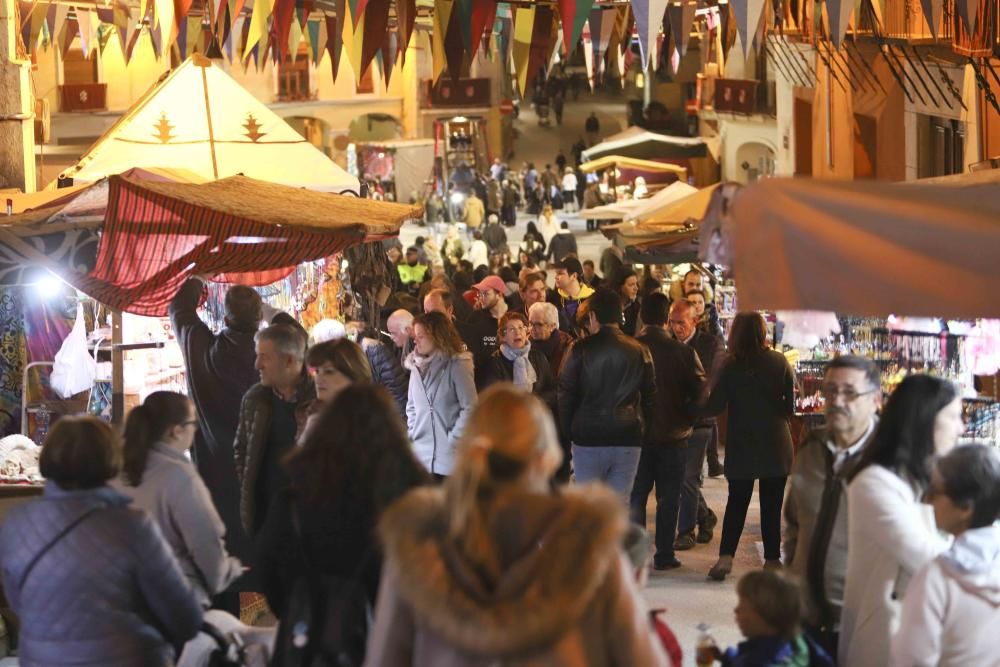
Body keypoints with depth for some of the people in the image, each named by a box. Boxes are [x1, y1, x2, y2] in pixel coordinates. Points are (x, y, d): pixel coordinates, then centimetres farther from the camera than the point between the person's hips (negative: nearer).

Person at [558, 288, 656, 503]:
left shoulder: (580, 349, -6)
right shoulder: (639, 351, 1)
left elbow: (566, 394, -4)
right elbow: (650, 396, 4)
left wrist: (568, 429, 7)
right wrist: (644, 426, 15)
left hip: (588, 439, -2)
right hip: (628, 439, 2)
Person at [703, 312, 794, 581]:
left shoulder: (731, 367, -9)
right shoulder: (779, 362, -6)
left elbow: (714, 406, -9)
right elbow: (791, 404, -2)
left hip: (741, 446, 0)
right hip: (775, 445, 0)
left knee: (737, 501, 9)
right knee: (772, 504, 8)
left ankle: (726, 557, -2)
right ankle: (772, 559, 10)